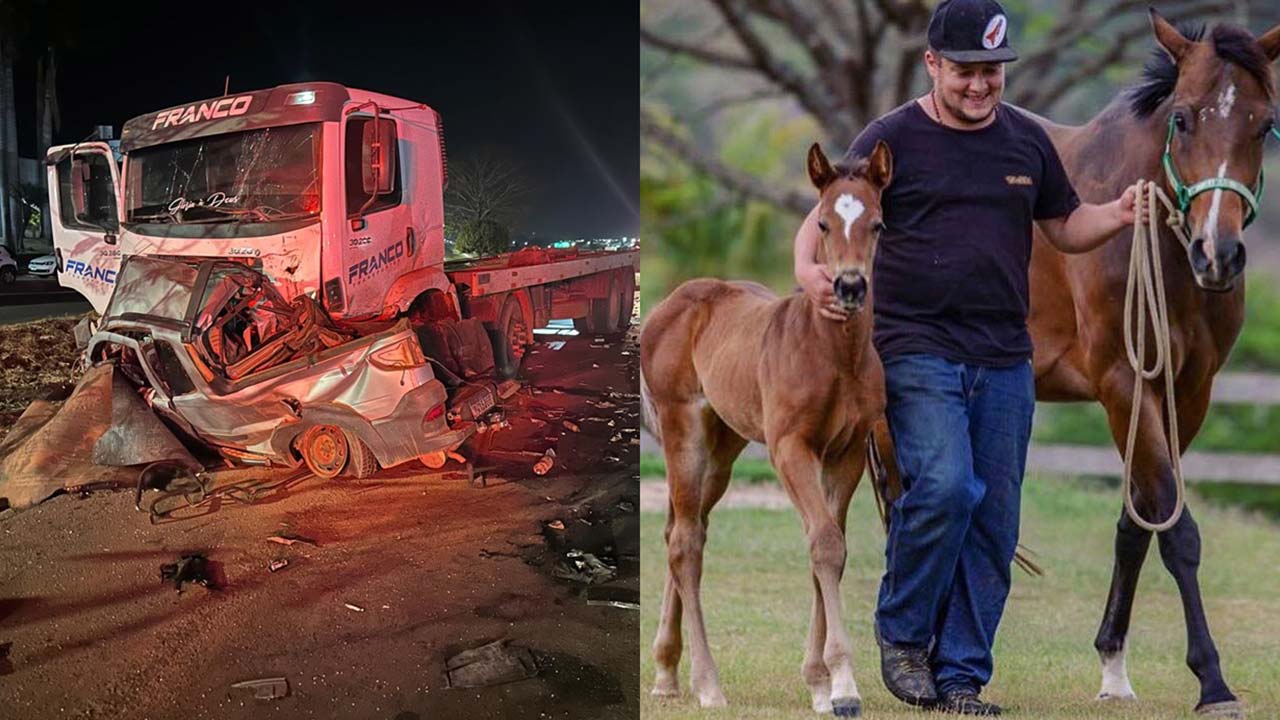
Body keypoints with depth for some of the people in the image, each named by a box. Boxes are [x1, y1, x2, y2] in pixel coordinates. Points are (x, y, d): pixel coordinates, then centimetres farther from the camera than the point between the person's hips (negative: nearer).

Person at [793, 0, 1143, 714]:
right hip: (918, 352, -5)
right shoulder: (892, 140, -1)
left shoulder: (1027, 140, 11)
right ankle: (902, 635, -1)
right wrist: (810, 272, -22)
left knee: (994, 519, 3)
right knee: (944, 484, -23)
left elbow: (1066, 227, 20)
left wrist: (1119, 216, 0)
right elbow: (823, 221, 0)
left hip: (1005, 360, 5)